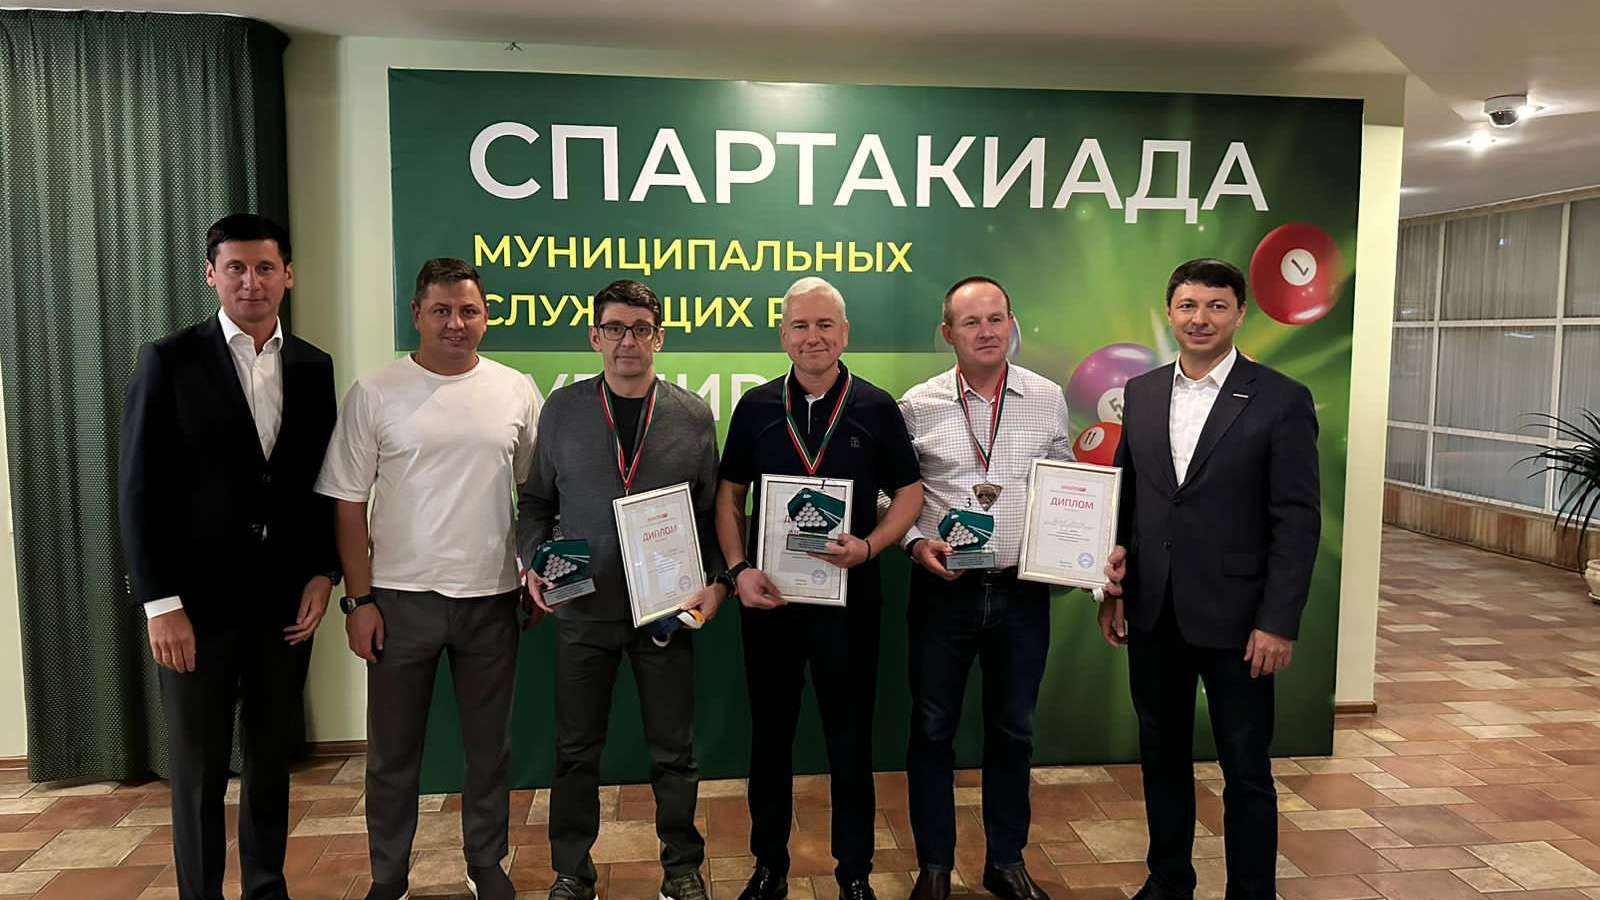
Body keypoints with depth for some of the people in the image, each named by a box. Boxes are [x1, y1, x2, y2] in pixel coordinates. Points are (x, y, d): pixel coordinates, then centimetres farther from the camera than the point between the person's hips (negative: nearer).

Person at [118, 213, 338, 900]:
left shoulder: (313, 368, 6)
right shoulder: (169, 361, -4)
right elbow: (140, 489, -7)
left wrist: (323, 572, 0)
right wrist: (160, 603, -11)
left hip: (286, 601, 3)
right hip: (198, 603, -3)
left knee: (272, 761, 14)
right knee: (199, 773, 9)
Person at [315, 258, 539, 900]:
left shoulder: (515, 391, 2)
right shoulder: (375, 394, -3)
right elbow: (347, 503, -2)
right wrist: (359, 599, -5)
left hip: (492, 597, 1)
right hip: (400, 598, -1)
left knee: (489, 745, 14)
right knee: (393, 750, 11)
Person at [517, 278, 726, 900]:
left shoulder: (694, 416, 1)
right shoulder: (562, 409, 3)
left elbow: (713, 510, 4)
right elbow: (536, 501, 8)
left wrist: (718, 581, -7)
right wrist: (534, 564, -7)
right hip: (582, 610, 1)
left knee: (673, 752, 10)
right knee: (576, 751, 12)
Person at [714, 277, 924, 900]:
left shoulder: (876, 408, -2)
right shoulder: (756, 407, 3)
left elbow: (909, 493, 2)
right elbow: (730, 496, 7)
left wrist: (869, 546, -15)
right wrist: (739, 569, -7)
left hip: (849, 597, -1)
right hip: (768, 596, 2)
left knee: (851, 739, 10)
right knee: (769, 736, 13)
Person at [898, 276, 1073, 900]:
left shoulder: (1047, 399, 2)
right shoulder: (918, 406, -3)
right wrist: (916, 542, -13)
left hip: (1022, 590, 2)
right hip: (943, 588, -1)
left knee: (1013, 730, 14)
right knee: (932, 729, 9)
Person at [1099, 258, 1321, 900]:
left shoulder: (1281, 400, -7)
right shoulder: (1140, 393, 6)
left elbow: (1298, 521, -9)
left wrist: (1278, 623, -13)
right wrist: (1114, 588, 7)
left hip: (1234, 617, -4)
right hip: (1152, 613, 5)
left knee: (1246, 769, 9)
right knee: (1161, 756, 17)